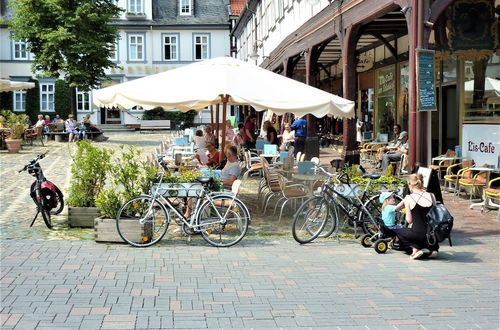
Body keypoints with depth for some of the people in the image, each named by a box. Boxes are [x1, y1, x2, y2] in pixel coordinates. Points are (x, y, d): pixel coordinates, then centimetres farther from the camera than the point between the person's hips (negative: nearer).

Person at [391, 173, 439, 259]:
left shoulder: (408, 198, -9)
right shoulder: (432, 196, 1)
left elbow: (409, 221, -3)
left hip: (418, 234, -4)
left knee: (397, 231, 24)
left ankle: (415, 248, 2)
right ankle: (432, 249, 9)